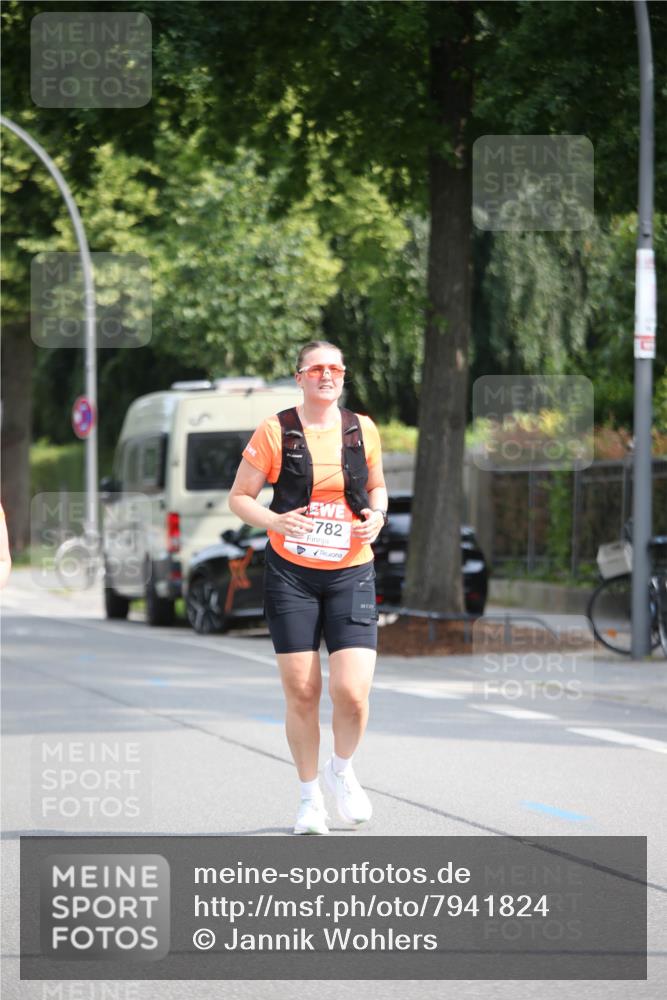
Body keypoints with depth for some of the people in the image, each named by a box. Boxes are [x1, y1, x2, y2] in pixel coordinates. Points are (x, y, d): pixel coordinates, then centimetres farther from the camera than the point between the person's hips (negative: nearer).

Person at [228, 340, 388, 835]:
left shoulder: (363, 430, 5)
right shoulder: (274, 432, -3)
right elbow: (239, 496, 2)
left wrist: (376, 516, -2)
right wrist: (274, 521, -17)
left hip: (351, 573, 1)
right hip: (291, 575, -1)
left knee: (352, 692, -11)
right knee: (301, 693, -1)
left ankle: (342, 770, 19)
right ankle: (310, 795, 18)